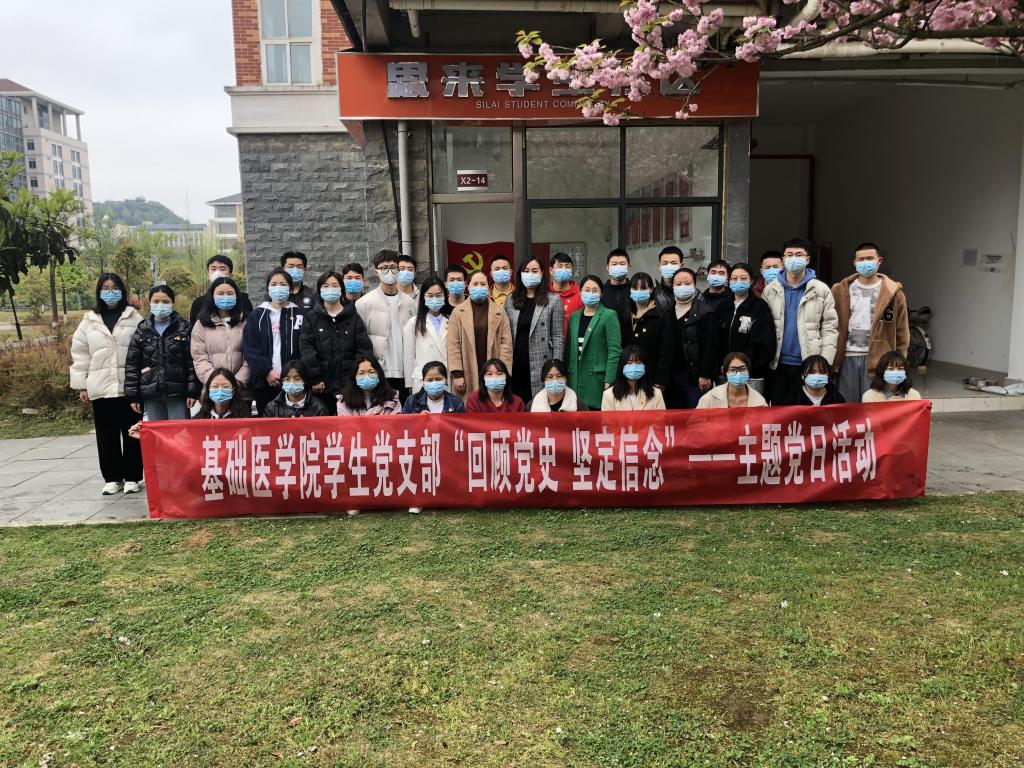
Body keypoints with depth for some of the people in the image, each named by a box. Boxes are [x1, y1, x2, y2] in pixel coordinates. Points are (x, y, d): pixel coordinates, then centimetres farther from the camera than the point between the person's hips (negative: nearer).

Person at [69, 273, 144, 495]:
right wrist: (81, 385, 5)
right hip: (101, 388, 2)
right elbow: (80, 355, 10)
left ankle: (132, 477, 15)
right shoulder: (89, 321, 9)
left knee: (132, 434, 4)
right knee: (107, 436, 8)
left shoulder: (134, 319, 3)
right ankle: (112, 478, 19)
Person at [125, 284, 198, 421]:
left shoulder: (184, 328, 2)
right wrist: (133, 396, 1)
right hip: (151, 394, 2)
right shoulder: (142, 330, 8)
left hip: (178, 393, -2)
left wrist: (192, 392, -9)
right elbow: (132, 365, 7)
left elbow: (192, 362, -2)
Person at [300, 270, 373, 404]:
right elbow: (306, 348, -2)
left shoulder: (353, 317, 9)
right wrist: (314, 379, -11)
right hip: (321, 387, 0)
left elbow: (364, 348, 3)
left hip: (348, 385, 0)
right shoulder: (311, 317, 7)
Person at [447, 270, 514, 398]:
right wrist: (457, 374, -6)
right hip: (467, 376, -1)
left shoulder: (499, 312, 9)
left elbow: (506, 343, 4)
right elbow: (453, 344, 1)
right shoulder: (458, 312, 6)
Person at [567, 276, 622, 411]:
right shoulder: (574, 317, 14)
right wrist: (565, 377, 11)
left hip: (598, 378, -4)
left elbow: (614, 351, -8)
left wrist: (609, 381, -14)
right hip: (576, 379, 5)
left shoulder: (609, 316, -2)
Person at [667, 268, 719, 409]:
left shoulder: (705, 312, -5)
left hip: (695, 377, -5)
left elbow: (710, 346, -11)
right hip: (672, 376, 6)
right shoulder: (669, 311, 13)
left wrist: (705, 375, -16)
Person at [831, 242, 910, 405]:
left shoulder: (893, 292, 2)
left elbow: (901, 331, 5)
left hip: (877, 358, -1)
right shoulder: (841, 290, 4)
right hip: (847, 357, 1)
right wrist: (831, 360, 0)